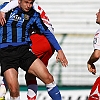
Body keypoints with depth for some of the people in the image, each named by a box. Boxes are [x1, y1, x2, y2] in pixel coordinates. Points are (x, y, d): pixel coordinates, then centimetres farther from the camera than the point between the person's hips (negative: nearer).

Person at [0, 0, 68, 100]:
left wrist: (59, 50, 15)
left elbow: (47, 32, 18)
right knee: (13, 90, -19)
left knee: (48, 78, -13)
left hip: (24, 50, 3)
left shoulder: (33, 15, 10)